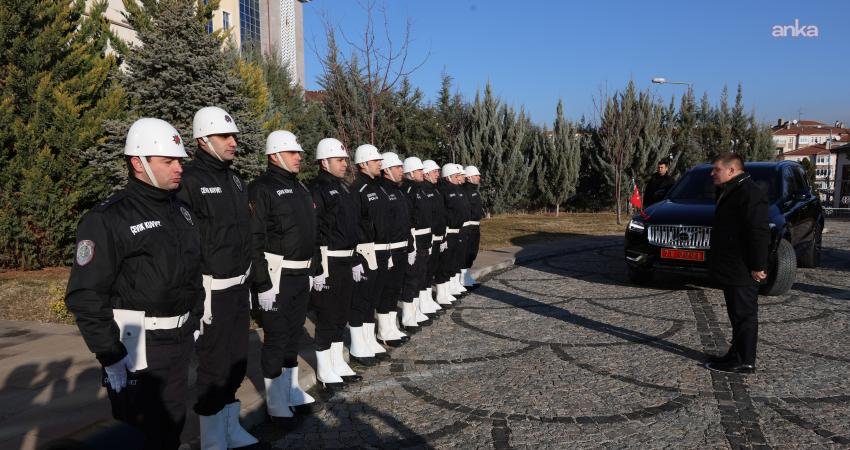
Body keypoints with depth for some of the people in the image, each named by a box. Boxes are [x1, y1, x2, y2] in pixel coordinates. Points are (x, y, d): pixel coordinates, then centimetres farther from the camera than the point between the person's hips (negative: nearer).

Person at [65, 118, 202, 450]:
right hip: (139, 347, -7)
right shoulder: (108, 219, -15)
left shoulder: (182, 211, 8)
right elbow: (85, 296, -18)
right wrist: (110, 357, -18)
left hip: (181, 342, 7)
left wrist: (195, 322, 16)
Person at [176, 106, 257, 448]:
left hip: (239, 286, 8)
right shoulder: (189, 181, -13)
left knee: (237, 360, 16)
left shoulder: (234, 179, 13)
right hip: (211, 289, -8)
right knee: (214, 365, 1)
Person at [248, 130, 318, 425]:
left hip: (302, 274, 8)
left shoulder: (300, 188, 15)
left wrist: (314, 269, 19)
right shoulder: (262, 188, -11)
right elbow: (254, 239, -18)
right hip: (277, 275, -8)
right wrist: (262, 283, -21)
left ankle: (292, 389, 31)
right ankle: (276, 402, 13)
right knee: (276, 337, 1)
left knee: (294, 333, 17)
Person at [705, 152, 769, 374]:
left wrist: (758, 266, -23)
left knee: (744, 314, -2)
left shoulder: (750, 193, -18)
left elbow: (759, 233, -23)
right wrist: (719, 264, 21)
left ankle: (744, 361, 6)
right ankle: (736, 355, 27)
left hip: (742, 271, -10)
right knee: (737, 314, 17)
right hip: (731, 269, 10)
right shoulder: (728, 192, 16)